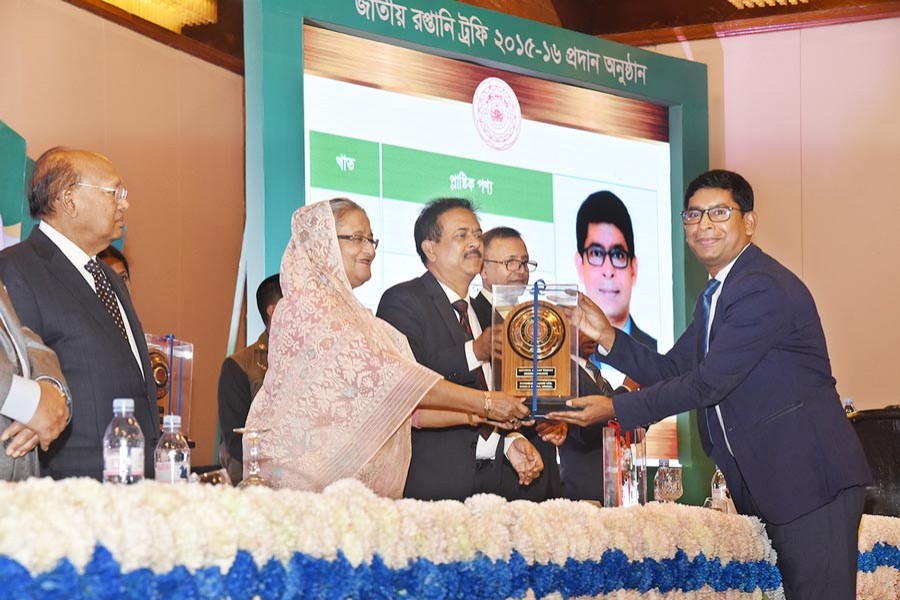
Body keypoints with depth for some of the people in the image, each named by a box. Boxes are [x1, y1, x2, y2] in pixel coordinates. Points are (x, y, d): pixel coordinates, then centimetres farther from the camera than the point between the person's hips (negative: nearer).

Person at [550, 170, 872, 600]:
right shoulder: (715, 296, 18)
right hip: (769, 483, 10)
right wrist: (607, 337, 2)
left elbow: (707, 383, -20)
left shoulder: (765, 289, -16)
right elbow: (672, 371, 17)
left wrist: (615, 409, -15)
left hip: (810, 478, -10)